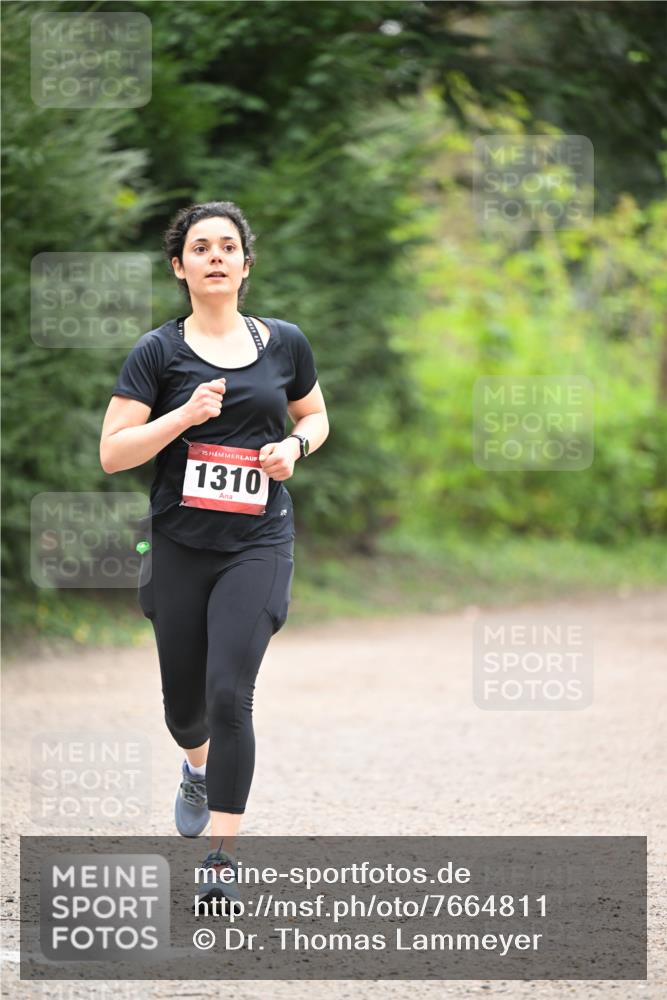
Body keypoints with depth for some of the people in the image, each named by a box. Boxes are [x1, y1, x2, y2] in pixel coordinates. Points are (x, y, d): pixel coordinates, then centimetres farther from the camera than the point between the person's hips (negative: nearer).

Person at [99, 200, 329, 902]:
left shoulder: (284, 343, 5)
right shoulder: (158, 353, -2)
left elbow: (315, 417, 21)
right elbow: (112, 453, -6)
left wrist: (295, 447, -1)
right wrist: (185, 416, -18)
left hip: (258, 542, -1)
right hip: (179, 546, 1)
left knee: (229, 693, -15)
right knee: (184, 702, 12)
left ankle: (223, 854, -8)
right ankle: (198, 766, 49)